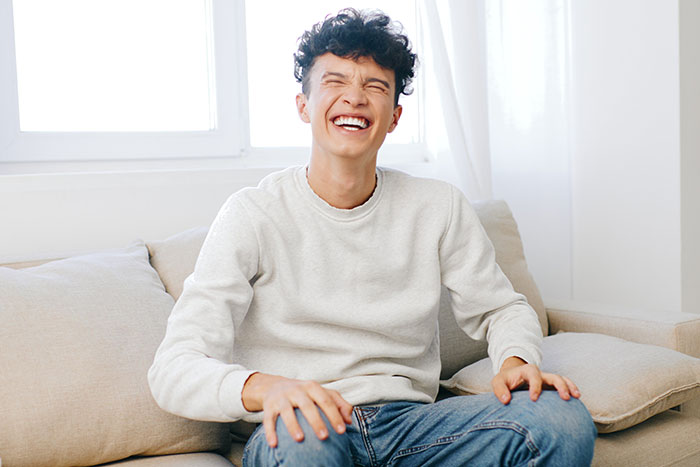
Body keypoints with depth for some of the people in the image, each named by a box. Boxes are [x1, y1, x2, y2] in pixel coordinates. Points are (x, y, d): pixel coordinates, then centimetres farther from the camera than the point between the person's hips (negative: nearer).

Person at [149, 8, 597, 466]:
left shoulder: (439, 208, 6)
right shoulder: (254, 216, -5)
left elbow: (500, 307, 18)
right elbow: (174, 368, -11)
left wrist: (516, 361, -7)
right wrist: (263, 387, -33)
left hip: (410, 422, 3)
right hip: (301, 430, -3)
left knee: (564, 419, -22)